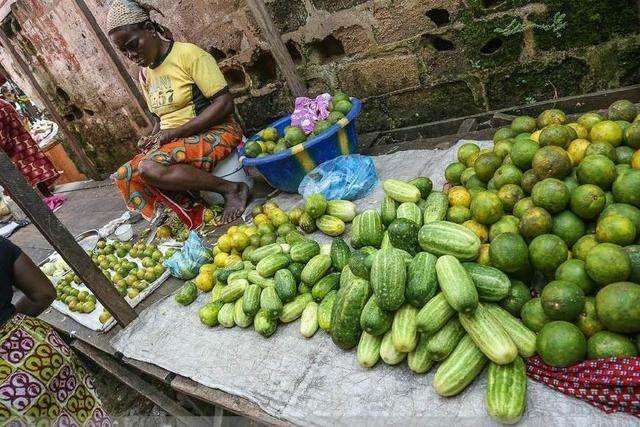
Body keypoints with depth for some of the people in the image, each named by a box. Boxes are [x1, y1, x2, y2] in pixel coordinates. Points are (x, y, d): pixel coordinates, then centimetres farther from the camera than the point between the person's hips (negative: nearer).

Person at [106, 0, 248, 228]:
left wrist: (174, 132, -18)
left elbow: (224, 104, -17)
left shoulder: (188, 54, -9)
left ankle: (232, 189, -21)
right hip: (173, 143, 8)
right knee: (125, 175, -10)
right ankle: (193, 214, -11)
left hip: (214, 132, -8)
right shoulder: (145, 74, 15)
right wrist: (153, 138, 0)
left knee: (149, 167, -30)